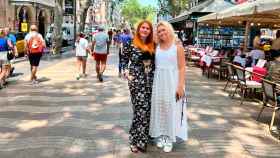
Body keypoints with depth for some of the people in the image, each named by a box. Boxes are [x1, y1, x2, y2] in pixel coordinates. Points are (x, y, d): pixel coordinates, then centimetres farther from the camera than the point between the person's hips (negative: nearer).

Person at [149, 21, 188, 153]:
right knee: (159, 108, 10)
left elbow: (181, 68, -9)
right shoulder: (157, 47, 7)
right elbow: (153, 65, 10)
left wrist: (180, 86, -16)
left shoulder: (178, 46, -6)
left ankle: (169, 138, 16)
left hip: (172, 81, -4)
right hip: (158, 81, 4)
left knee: (171, 109, 4)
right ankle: (161, 135, 25)